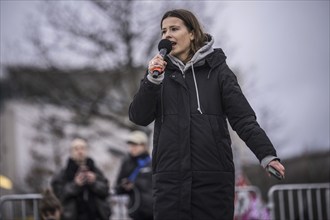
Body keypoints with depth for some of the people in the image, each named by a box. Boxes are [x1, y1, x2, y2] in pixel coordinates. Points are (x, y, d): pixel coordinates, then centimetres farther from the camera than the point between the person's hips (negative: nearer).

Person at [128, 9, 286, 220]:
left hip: (214, 177, -1)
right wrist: (152, 80, -12)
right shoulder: (160, 71, 12)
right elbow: (139, 117, 3)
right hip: (170, 179, 2)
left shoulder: (217, 70, 5)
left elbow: (243, 118, -2)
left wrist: (267, 154, -16)